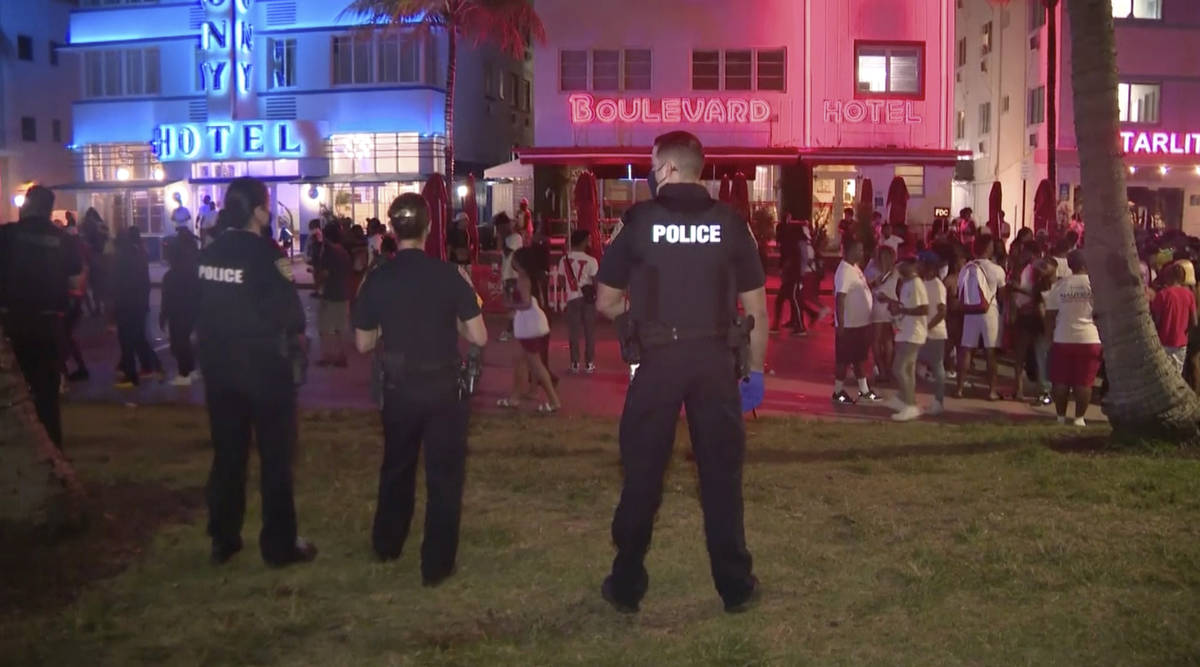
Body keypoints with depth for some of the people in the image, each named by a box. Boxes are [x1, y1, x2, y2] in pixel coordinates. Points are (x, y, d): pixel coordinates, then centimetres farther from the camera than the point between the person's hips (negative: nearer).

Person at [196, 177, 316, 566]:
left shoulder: (209, 253, 2)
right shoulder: (266, 253, -16)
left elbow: (199, 308, 9)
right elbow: (288, 312, -15)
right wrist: (296, 335, 3)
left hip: (219, 364, 6)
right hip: (264, 365, -6)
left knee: (227, 454, 15)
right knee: (275, 456, 5)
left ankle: (223, 540, 22)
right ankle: (279, 545, 11)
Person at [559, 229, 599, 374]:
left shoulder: (564, 260, -1)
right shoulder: (590, 260, -10)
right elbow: (596, 282, -8)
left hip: (572, 298, 2)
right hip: (588, 298, -2)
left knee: (574, 332, 9)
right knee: (589, 331, 7)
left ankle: (574, 363, 10)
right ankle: (589, 363, 10)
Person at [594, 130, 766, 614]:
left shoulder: (640, 220, -4)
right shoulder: (729, 222, 0)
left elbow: (605, 302, 0)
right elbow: (756, 307, 1)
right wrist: (755, 370, 9)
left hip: (656, 360, -1)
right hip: (715, 360, 1)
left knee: (642, 473, 9)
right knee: (722, 473, 10)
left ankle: (627, 586, 19)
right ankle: (735, 587, 18)